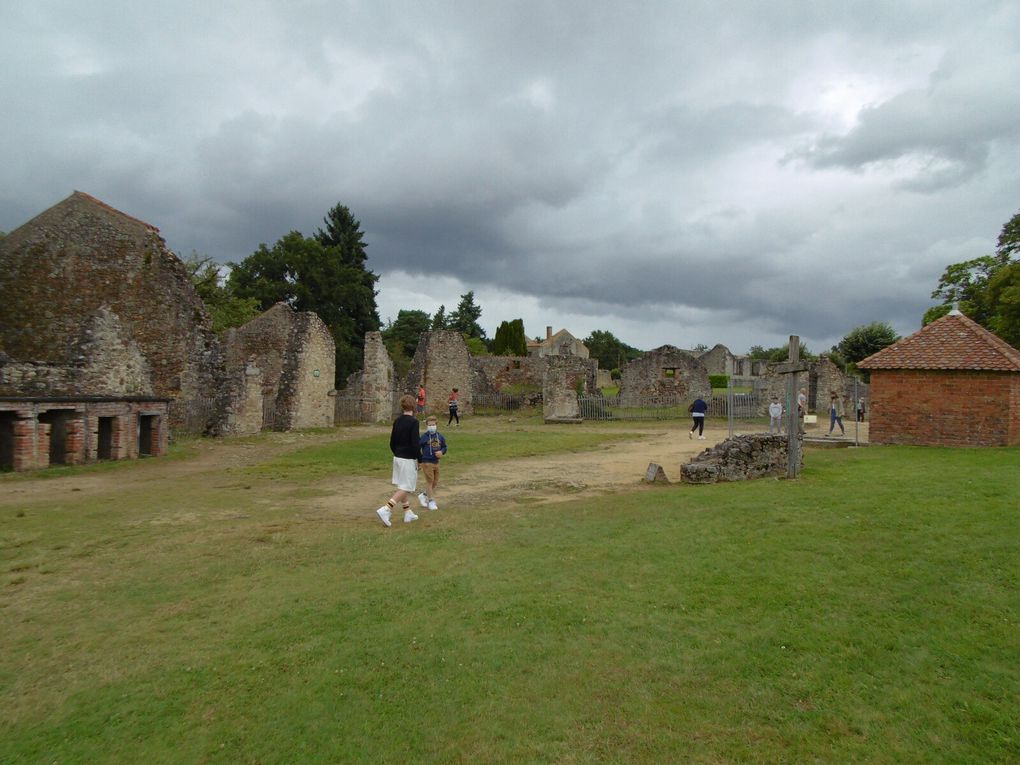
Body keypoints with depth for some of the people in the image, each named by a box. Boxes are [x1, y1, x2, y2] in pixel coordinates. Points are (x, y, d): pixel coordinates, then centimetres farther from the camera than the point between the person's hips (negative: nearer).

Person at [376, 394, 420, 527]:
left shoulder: (397, 421, 6)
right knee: (406, 488, -3)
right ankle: (386, 510, -15)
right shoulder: (413, 422, -16)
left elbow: (392, 443, 10)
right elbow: (415, 444, -20)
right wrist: (418, 459, -8)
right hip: (409, 459, -8)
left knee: (402, 487, 16)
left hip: (397, 458, 8)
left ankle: (408, 513, 25)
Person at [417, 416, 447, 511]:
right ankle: (431, 501, 9)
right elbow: (417, 448, -4)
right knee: (429, 481, 0)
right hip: (427, 463, -5)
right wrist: (420, 460, -4)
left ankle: (423, 495, 30)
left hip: (436, 462, 5)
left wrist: (441, 452, -10)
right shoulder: (424, 437, -9)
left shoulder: (440, 436, 3)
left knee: (435, 482, 12)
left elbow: (444, 447, 12)